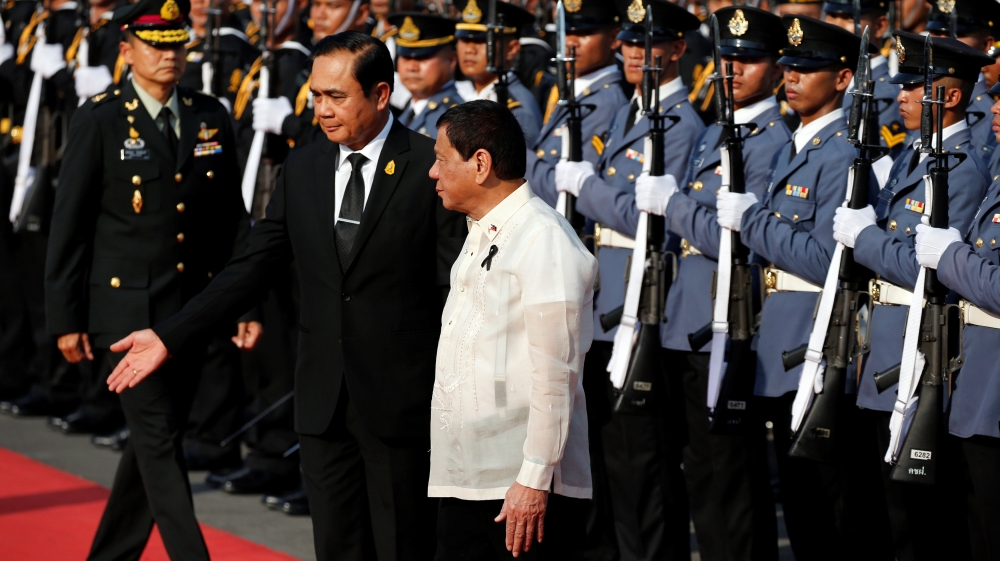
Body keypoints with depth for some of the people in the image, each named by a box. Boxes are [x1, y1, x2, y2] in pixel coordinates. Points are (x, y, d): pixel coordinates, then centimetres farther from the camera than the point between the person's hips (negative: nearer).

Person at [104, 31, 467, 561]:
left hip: (399, 397, -5)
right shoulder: (301, 170, 8)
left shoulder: (431, 167, -7)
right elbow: (252, 268, 10)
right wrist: (168, 337, 3)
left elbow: (456, 288, -7)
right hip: (323, 399, 5)